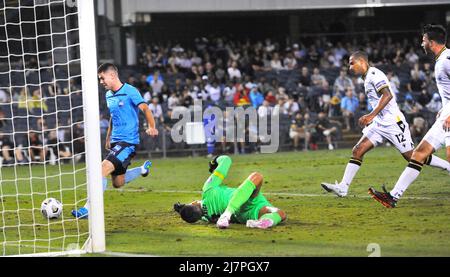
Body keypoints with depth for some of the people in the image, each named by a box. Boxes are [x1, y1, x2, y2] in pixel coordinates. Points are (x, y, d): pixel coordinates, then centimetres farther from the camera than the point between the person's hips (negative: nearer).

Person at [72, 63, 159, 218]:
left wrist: (151, 127, -39)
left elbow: (145, 109, -22)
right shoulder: (109, 95, 13)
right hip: (115, 142, 9)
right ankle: (143, 169, 39)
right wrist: (108, 138, 25)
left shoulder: (130, 92, -11)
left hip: (128, 141, -9)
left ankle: (88, 209, -24)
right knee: (118, 183, 13)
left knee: (103, 169, -24)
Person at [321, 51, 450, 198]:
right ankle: (343, 187, -5)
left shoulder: (374, 74, -13)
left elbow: (388, 95, -24)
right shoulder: (368, 77, 17)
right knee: (357, 151, -2)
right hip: (380, 124, 10)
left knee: (411, 156, -5)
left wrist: (372, 115, -28)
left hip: (393, 123, -10)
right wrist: (370, 118, 22)